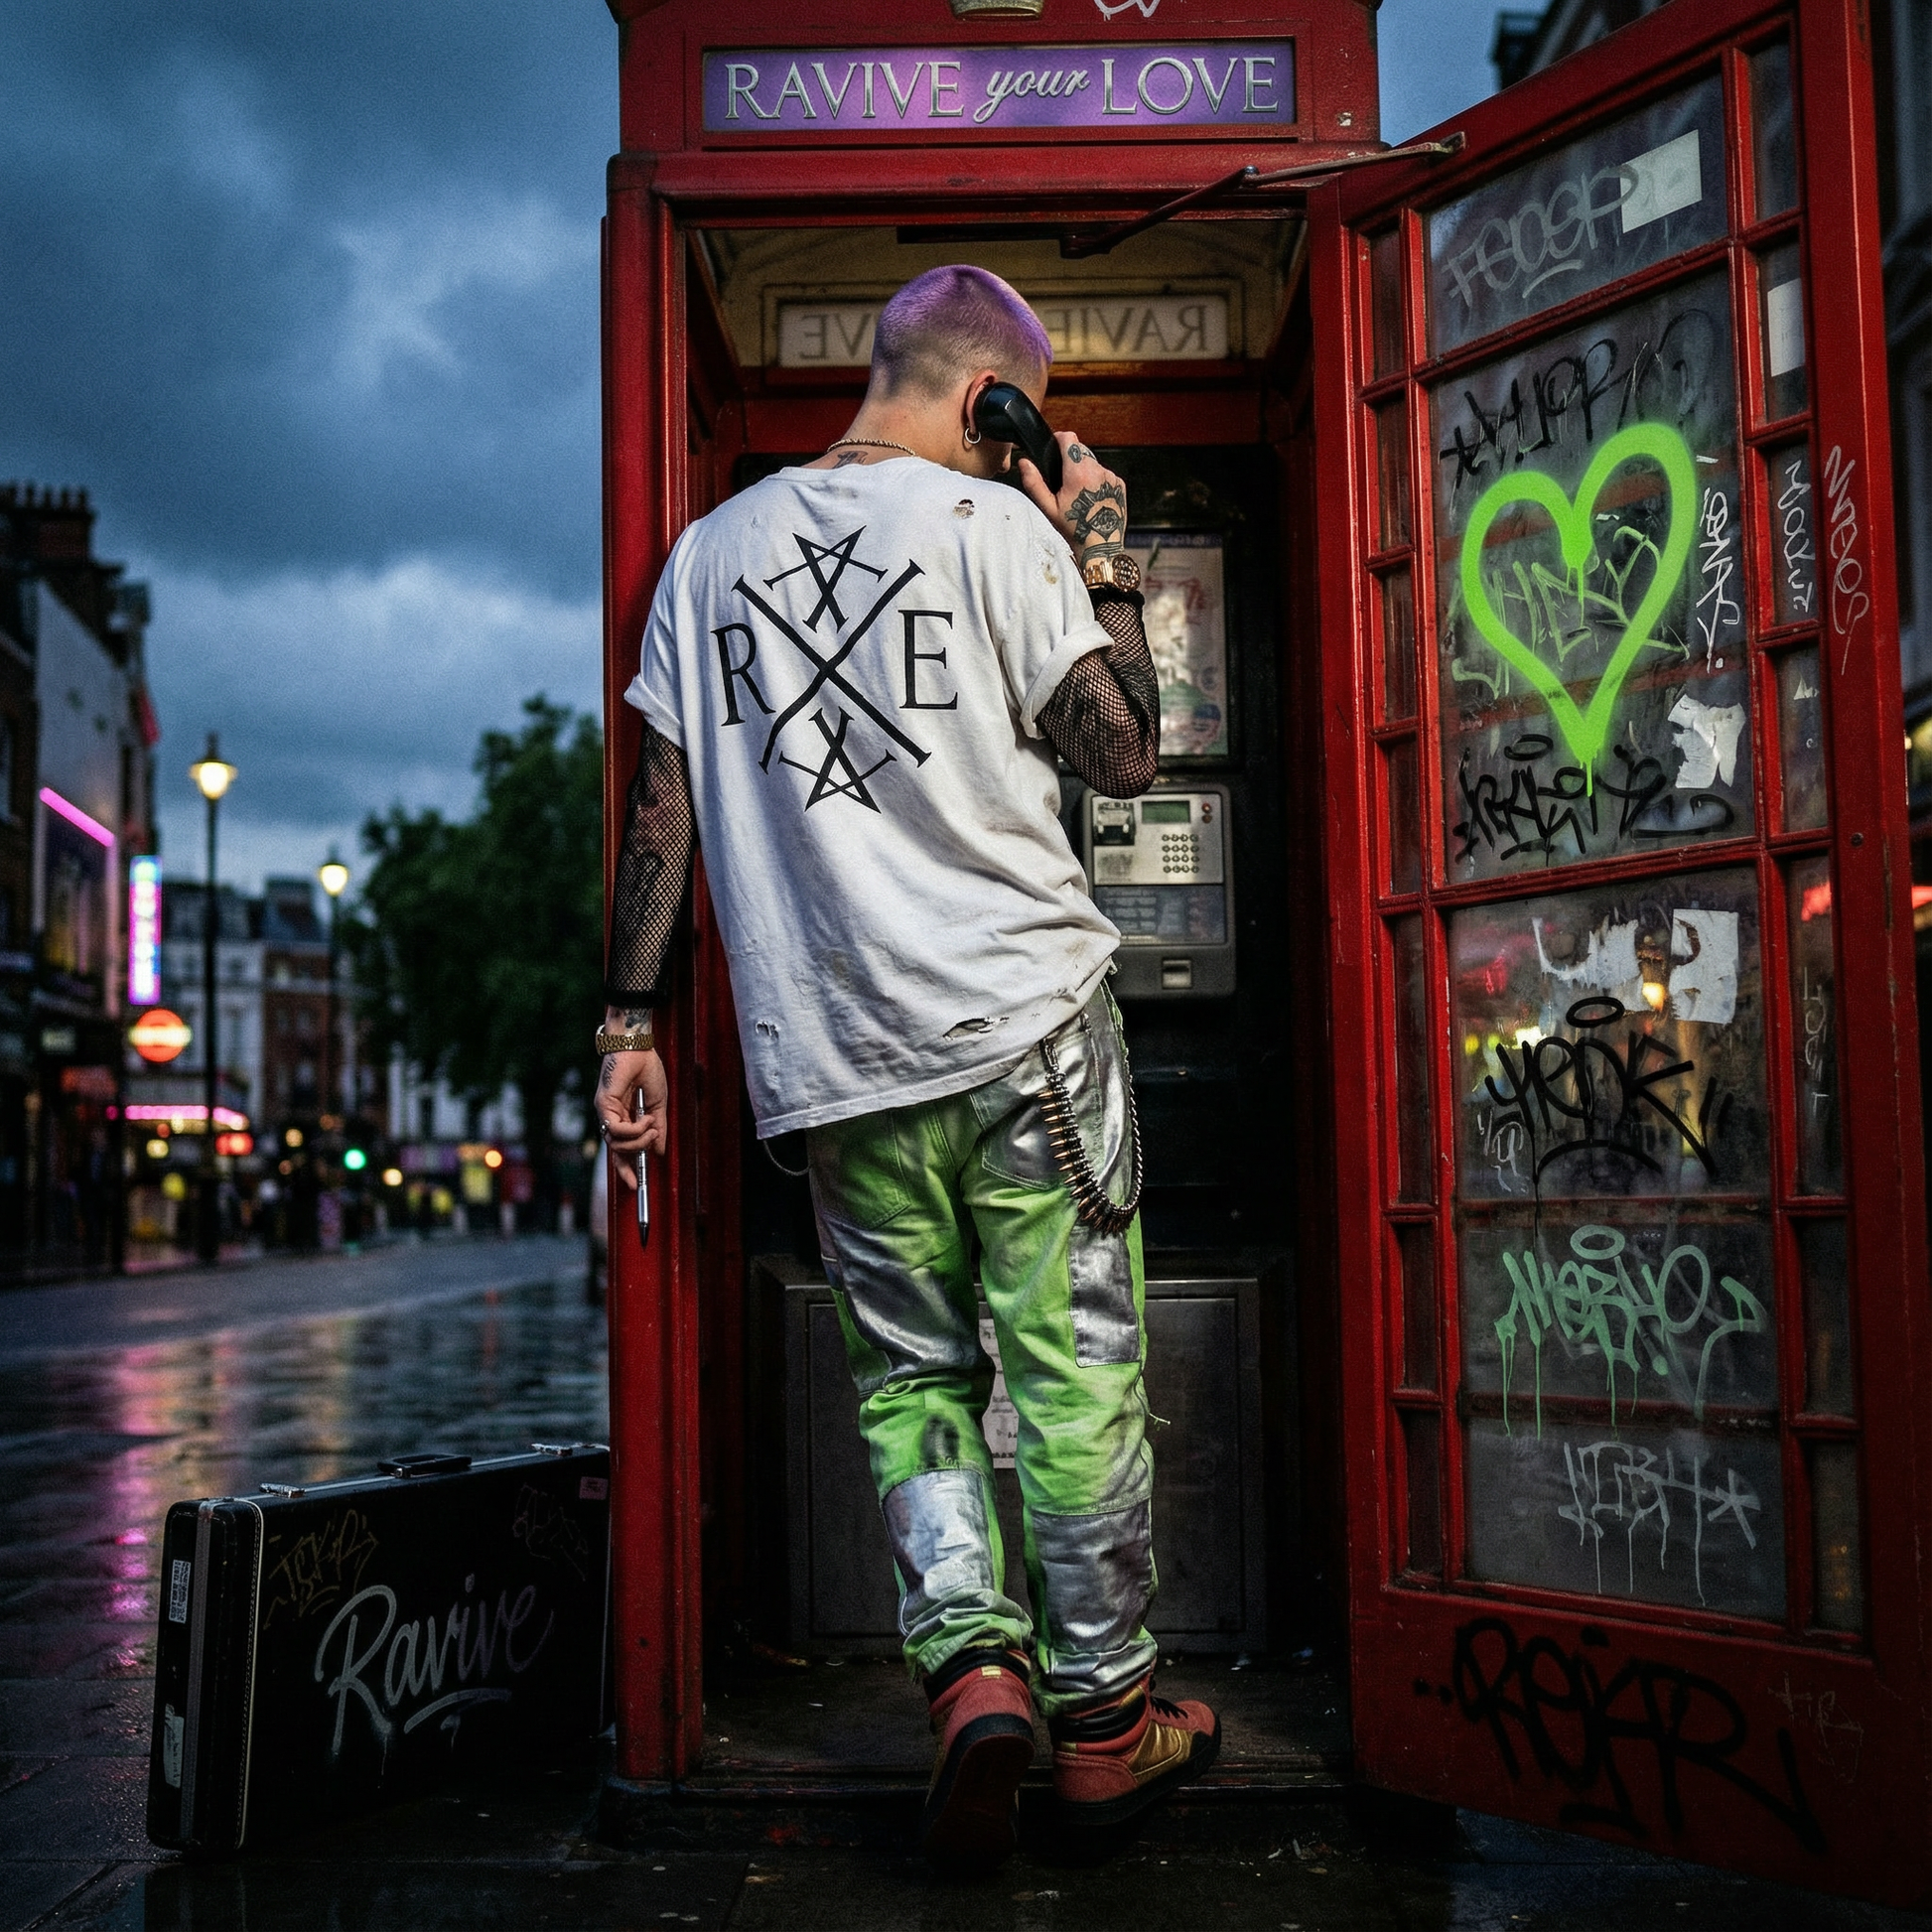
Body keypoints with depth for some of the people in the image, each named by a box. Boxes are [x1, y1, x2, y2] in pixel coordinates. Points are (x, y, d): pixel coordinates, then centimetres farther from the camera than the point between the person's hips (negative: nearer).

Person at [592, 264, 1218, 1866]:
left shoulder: (713, 550, 12)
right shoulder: (999, 526, -1)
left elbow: (663, 803, 9)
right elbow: (1125, 755, 0)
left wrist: (629, 1021, 11)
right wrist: (1104, 557, 9)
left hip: (827, 1051, 4)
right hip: (1023, 1014, -3)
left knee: (909, 1377, 13)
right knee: (1075, 1369, 5)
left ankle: (969, 1664, -4)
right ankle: (1103, 1714, 13)